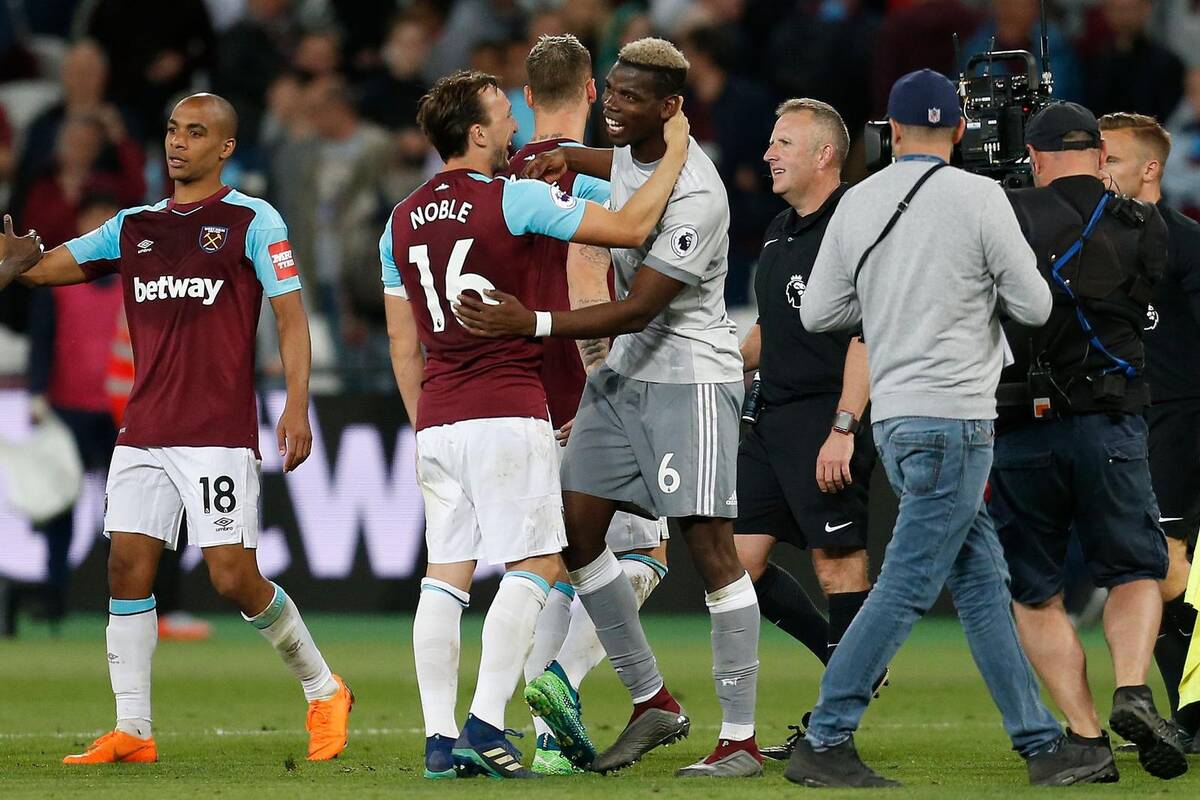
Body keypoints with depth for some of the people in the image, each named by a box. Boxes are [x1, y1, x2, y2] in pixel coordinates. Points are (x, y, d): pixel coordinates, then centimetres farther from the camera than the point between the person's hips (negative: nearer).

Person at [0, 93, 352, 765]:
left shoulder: (253, 221, 0)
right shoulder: (133, 227, 15)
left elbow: (291, 317, -4)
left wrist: (297, 406, -16)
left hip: (220, 433, -5)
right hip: (143, 431, 5)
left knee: (235, 578, -8)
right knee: (128, 566, -4)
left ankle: (323, 690, 13)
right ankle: (132, 730, -1)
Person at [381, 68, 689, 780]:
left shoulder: (403, 222, 12)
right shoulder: (515, 200, -7)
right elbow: (631, 227, -7)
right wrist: (676, 152, 6)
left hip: (437, 421, 6)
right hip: (508, 413, -6)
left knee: (446, 575, 6)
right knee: (535, 565, -3)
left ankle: (440, 738, 1)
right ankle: (485, 726, -14)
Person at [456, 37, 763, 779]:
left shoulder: (695, 197, -23)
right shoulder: (632, 152, 3)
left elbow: (640, 308, -25)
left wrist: (534, 324, -31)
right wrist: (562, 159, 8)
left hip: (690, 376, -9)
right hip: (625, 371, 9)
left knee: (711, 544, -10)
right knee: (577, 526, 5)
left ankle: (741, 739, -7)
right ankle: (652, 703, 16)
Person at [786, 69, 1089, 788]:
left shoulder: (858, 203, 5)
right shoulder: (978, 198, -10)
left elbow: (819, 313, 8)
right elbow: (1034, 306, -6)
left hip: (894, 418, 7)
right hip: (954, 416, -7)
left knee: (983, 583, 12)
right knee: (907, 587, -5)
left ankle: (1042, 743, 14)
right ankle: (824, 744, -6)